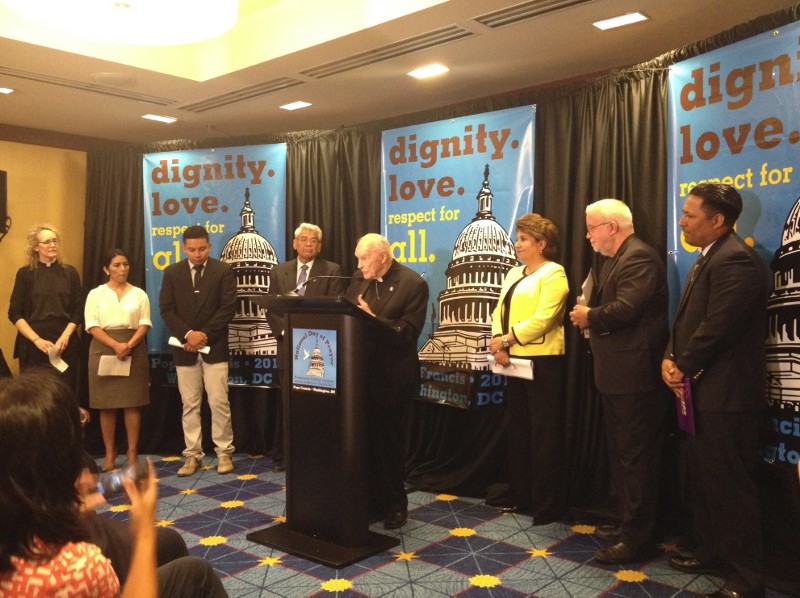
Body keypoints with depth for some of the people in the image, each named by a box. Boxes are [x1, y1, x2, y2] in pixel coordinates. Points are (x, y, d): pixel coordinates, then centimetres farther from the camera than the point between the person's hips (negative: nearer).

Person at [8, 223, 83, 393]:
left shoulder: (70, 273, 7)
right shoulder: (25, 274, 2)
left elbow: (78, 310, 6)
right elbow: (14, 313, 1)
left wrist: (65, 337, -8)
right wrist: (37, 339, -10)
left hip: (66, 346, 1)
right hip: (33, 347, -1)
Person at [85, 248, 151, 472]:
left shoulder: (139, 294, 8)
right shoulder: (96, 294, 5)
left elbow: (145, 324, 1)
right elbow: (92, 326, -3)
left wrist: (129, 345, -15)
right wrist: (116, 345, -16)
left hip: (134, 351, 1)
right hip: (104, 351, 0)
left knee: (133, 403, 0)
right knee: (107, 405, 2)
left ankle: (132, 453, 6)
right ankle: (110, 453, 10)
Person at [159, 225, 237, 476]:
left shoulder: (223, 271, 0)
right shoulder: (172, 272, 6)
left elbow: (228, 308, -6)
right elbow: (166, 309, 0)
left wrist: (204, 334, -13)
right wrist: (187, 334, -14)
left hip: (214, 347, -2)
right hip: (184, 348, 2)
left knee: (219, 403, -1)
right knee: (190, 405, 7)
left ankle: (224, 453, 10)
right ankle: (192, 455, 15)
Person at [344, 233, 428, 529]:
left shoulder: (413, 284, -10)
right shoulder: (359, 278, 9)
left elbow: (409, 330, -17)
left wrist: (372, 319, -24)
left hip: (389, 377, -5)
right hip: (359, 374, 6)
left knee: (388, 441, 5)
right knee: (362, 439, 12)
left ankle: (394, 504, 21)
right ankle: (367, 498, 28)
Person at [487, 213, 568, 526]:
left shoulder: (553, 273, -8)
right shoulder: (514, 272, 16)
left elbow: (543, 318, -19)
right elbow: (500, 310, 10)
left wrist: (506, 339, -16)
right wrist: (498, 342, -7)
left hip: (542, 359, -8)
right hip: (515, 358, 8)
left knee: (544, 432, 0)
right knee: (517, 428, 15)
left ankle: (547, 504, 10)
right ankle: (519, 494, 27)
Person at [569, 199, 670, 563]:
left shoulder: (640, 257, -16)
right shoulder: (616, 260, 18)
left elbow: (625, 309, -26)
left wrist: (590, 317, -10)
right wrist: (588, 314, -2)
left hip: (634, 376, -11)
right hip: (617, 374, 11)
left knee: (635, 458, -1)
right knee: (622, 455, 19)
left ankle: (637, 539, 9)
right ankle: (629, 523, 32)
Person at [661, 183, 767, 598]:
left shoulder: (735, 260, -18)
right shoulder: (708, 260, 16)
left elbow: (716, 328, -24)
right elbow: (686, 320, 14)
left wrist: (684, 368, -11)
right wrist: (670, 358, -1)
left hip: (724, 394, -10)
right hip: (701, 391, 10)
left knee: (730, 486, 0)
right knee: (703, 480, 19)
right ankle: (711, 553, 34)